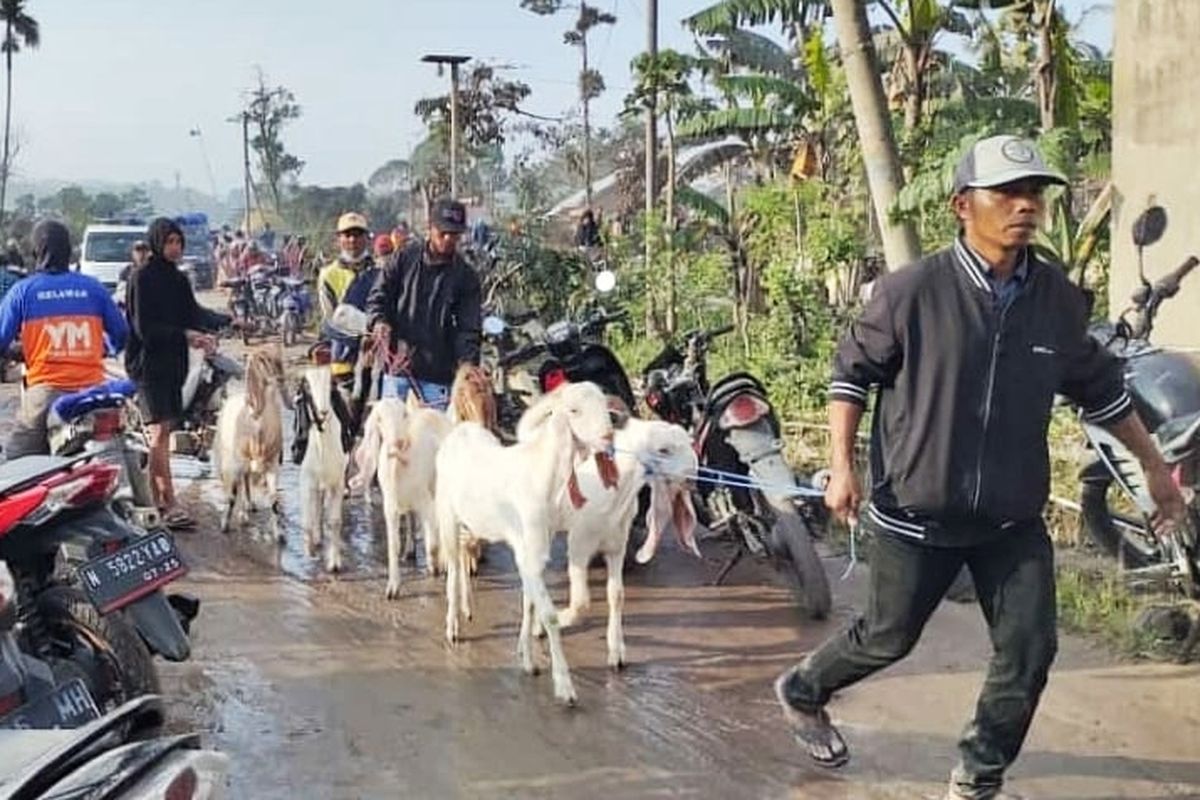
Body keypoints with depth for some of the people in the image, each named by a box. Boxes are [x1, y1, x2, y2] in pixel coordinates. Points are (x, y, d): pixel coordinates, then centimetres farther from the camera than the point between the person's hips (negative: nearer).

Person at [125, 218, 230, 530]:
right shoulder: (143, 278, -9)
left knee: (164, 428, 8)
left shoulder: (179, 279, 15)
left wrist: (228, 321, -9)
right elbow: (144, 328, -14)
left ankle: (156, 498, 14)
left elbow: (193, 313, 8)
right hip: (149, 361, -8)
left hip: (174, 362, 8)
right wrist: (185, 334, -19)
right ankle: (170, 505, -15)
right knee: (160, 430, -12)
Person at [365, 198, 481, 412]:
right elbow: (378, 296, 7)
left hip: (438, 376, -1)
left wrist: (467, 367, -16)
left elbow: (468, 329, -1)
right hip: (396, 370, 1)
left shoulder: (465, 276, 3)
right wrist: (379, 321, -15)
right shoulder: (405, 259, 6)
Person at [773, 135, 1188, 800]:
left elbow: (1097, 387, 12)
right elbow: (852, 371, -5)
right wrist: (842, 466, -12)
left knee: (1029, 650, 2)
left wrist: (1153, 464, 17)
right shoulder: (912, 291, -15)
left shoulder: (1059, 299, -2)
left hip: (1014, 520, 4)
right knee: (887, 639, 11)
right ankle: (801, 691, 40)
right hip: (916, 514, -4)